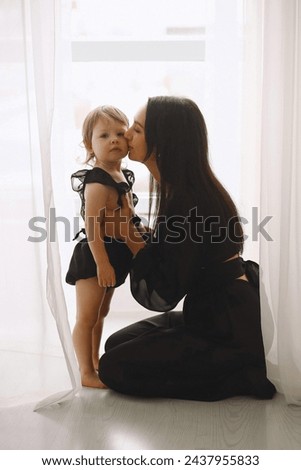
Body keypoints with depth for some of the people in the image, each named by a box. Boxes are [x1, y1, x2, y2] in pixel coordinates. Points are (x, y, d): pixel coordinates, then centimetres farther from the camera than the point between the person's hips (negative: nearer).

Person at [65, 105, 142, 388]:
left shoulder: (122, 177, 8)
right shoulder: (97, 183, -21)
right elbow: (92, 226, -25)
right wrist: (102, 263, -25)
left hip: (113, 256, 10)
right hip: (94, 258, -10)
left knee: (101, 313, 22)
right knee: (87, 317, 1)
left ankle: (95, 360, 37)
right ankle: (87, 373, 12)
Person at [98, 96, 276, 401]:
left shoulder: (187, 203, -25)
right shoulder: (190, 190, 5)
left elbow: (162, 295, -21)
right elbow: (167, 258, 12)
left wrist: (131, 237, -12)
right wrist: (133, 231, 2)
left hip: (228, 331, -10)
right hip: (213, 315, 10)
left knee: (114, 367, -6)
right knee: (117, 343, 15)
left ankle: (238, 379, -3)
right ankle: (229, 368, 12)